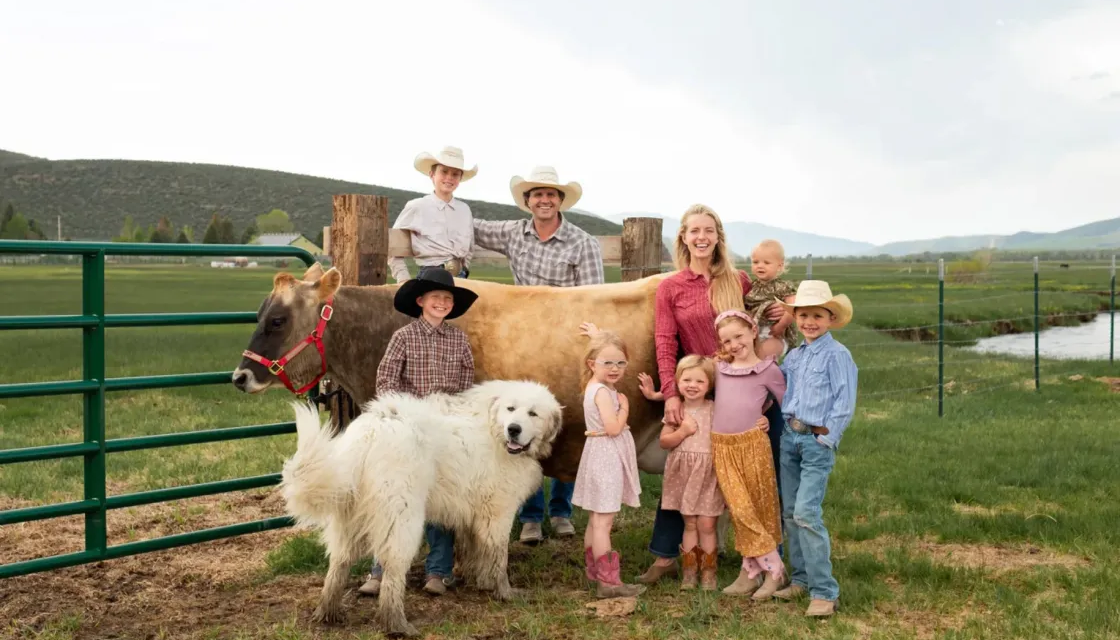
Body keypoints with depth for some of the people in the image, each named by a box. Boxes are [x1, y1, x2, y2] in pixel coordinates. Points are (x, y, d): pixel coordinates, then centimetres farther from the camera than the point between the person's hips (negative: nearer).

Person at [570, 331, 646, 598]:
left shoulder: (594, 387, 10)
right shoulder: (603, 391, -19)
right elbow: (614, 428, -24)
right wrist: (624, 407, -9)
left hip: (602, 455, 10)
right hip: (607, 457, -10)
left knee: (596, 519, 18)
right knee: (603, 521, -10)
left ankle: (595, 568, 29)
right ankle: (608, 581, -10)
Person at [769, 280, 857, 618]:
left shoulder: (837, 354, -7)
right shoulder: (793, 356, 12)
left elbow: (845, 403, -11)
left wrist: (826, 437, -12)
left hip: (818, 440, -7)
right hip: (789, 436, 7)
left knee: (806, 512, -14)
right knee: (790, 511, 10)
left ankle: (824, 591, -8)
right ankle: (800, 578, 22)